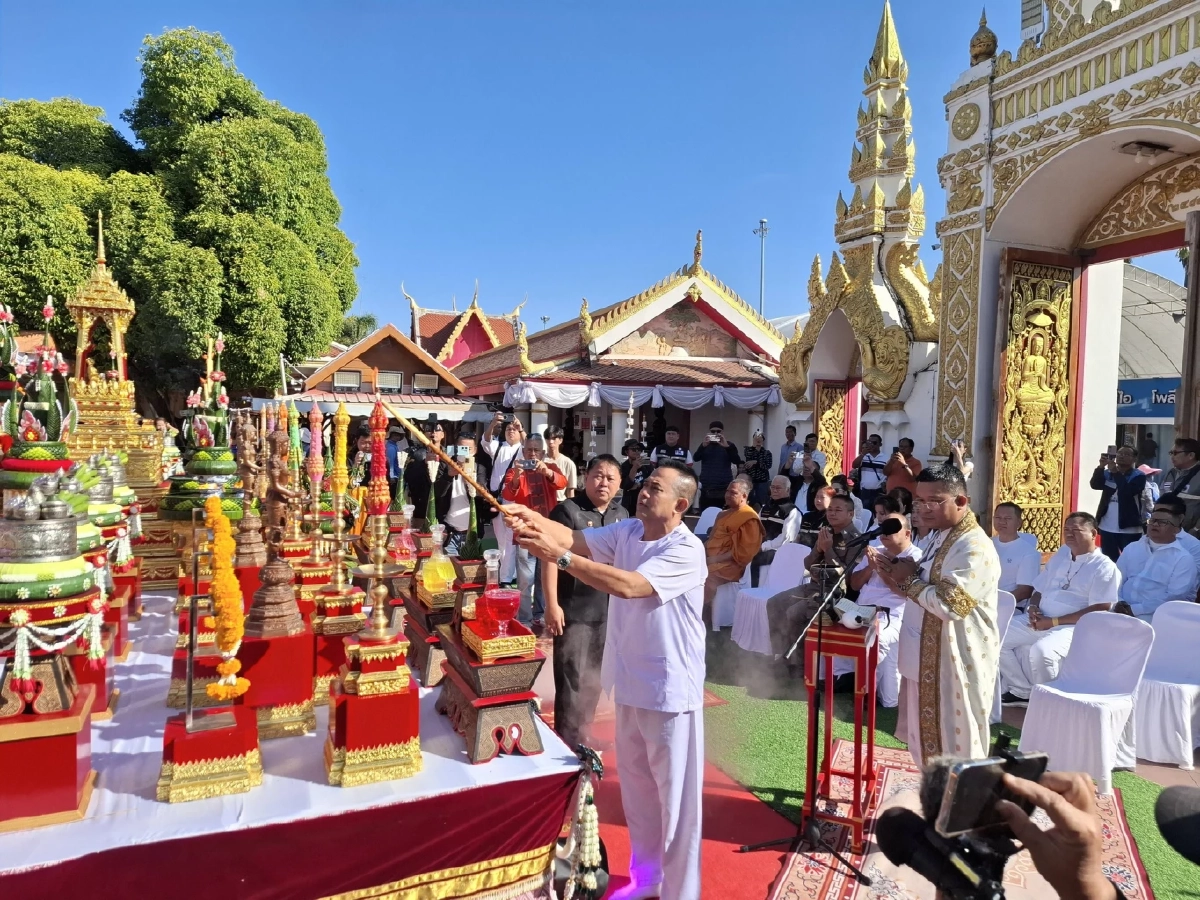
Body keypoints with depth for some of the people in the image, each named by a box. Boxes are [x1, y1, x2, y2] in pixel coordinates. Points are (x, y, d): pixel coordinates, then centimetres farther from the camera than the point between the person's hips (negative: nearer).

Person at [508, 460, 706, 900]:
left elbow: (629, 585, -32)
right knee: (636, 788, 22)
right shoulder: (626, 532, 2)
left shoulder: (686, 551, -21)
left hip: (669, 690, -7)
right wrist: (535, 520, -29)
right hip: (631, 683, 8)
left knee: (674, 797, 8)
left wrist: (560, 557, -35)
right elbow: (574, 537, -9)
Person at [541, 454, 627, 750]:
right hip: (574, 612, -6)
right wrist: (552, 605, -19)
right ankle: (569, 747, 14)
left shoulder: (621, 514, 8)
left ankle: (580, 739, 33)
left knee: (593, 680, 17)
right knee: (573, 682, -1)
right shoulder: (567, 510, -11)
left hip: (609, 611, 6)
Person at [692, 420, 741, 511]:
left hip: (724, 488, -2)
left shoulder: (729, 445, 6)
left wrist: (726, 447, -24)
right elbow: (695, 458, -6)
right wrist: (704, 446, -24)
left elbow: (737, 461, -9)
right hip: (706, 488, 2)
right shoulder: (705, 445, 10)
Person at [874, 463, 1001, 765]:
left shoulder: (974, 547, -20)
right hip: (927, 659, 10)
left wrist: (908, 581, -14)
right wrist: (898, 577, -2)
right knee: (928, 735, 20)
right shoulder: (937, 536, 10)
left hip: (955, 663, -9)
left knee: (955, 745, 4)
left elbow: (950, 603, -28)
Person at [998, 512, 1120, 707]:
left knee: (1041, 650, -36)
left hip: (1072, 627, -7)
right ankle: (1023, 690, 2)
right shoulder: (1059, 556, 17)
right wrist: (1033, 608, -3)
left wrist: (1054, 621, -18)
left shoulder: (1104, 567, -5)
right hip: (1040, 621, 8)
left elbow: (1099, 611, -15)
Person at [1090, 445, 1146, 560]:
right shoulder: (1107, 473, 10)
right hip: (1107, 528, 4)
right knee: (1108, 561, 12)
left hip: (1129, 529, -4)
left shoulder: (1138, 476, -2)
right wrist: (1101, 467, -17)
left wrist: (1115, 473, -20)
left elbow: (1127, 492, -19)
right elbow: (1095, 485, -5)